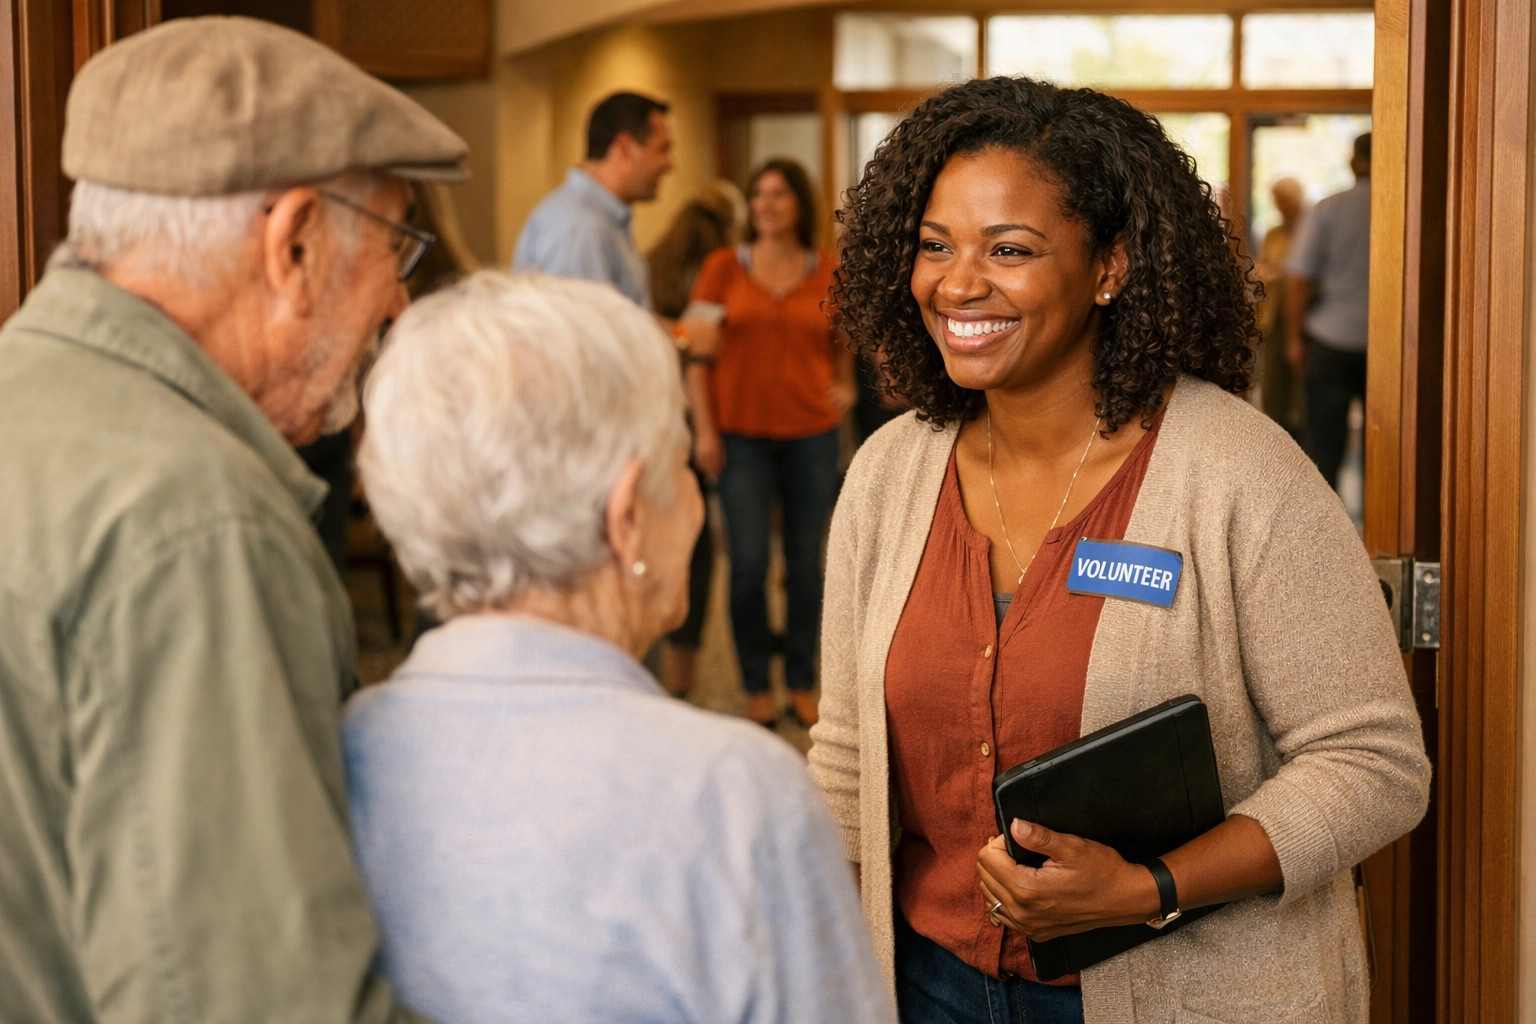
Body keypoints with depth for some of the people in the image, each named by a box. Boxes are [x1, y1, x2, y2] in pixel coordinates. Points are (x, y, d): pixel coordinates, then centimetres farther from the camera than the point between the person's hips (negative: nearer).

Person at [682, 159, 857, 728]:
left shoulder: (829, 275, 4)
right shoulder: (723, 268, 1)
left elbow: (843, 342, 20)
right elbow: (698, 351, 0)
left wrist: (843, 388, 3)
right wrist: (704, 429, -6)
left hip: (811, 435, 1)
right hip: (742, 435, -1)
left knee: (805, 563, 6)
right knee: (749, 564, -2)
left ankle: (801, 684, 18)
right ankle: (756, 687, 12)